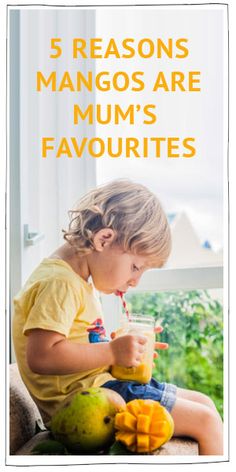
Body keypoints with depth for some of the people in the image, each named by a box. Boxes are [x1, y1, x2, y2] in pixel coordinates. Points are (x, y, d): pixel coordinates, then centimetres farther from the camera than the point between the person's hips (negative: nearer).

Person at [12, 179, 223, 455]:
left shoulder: (80, 281, 14)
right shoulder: (59, 283, -19)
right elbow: (40, 356, -30)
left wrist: (129, 347, 7)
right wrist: (112, 352, -25)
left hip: (100, 385, 11)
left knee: (203, 403, 13)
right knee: (206, 421, -10)